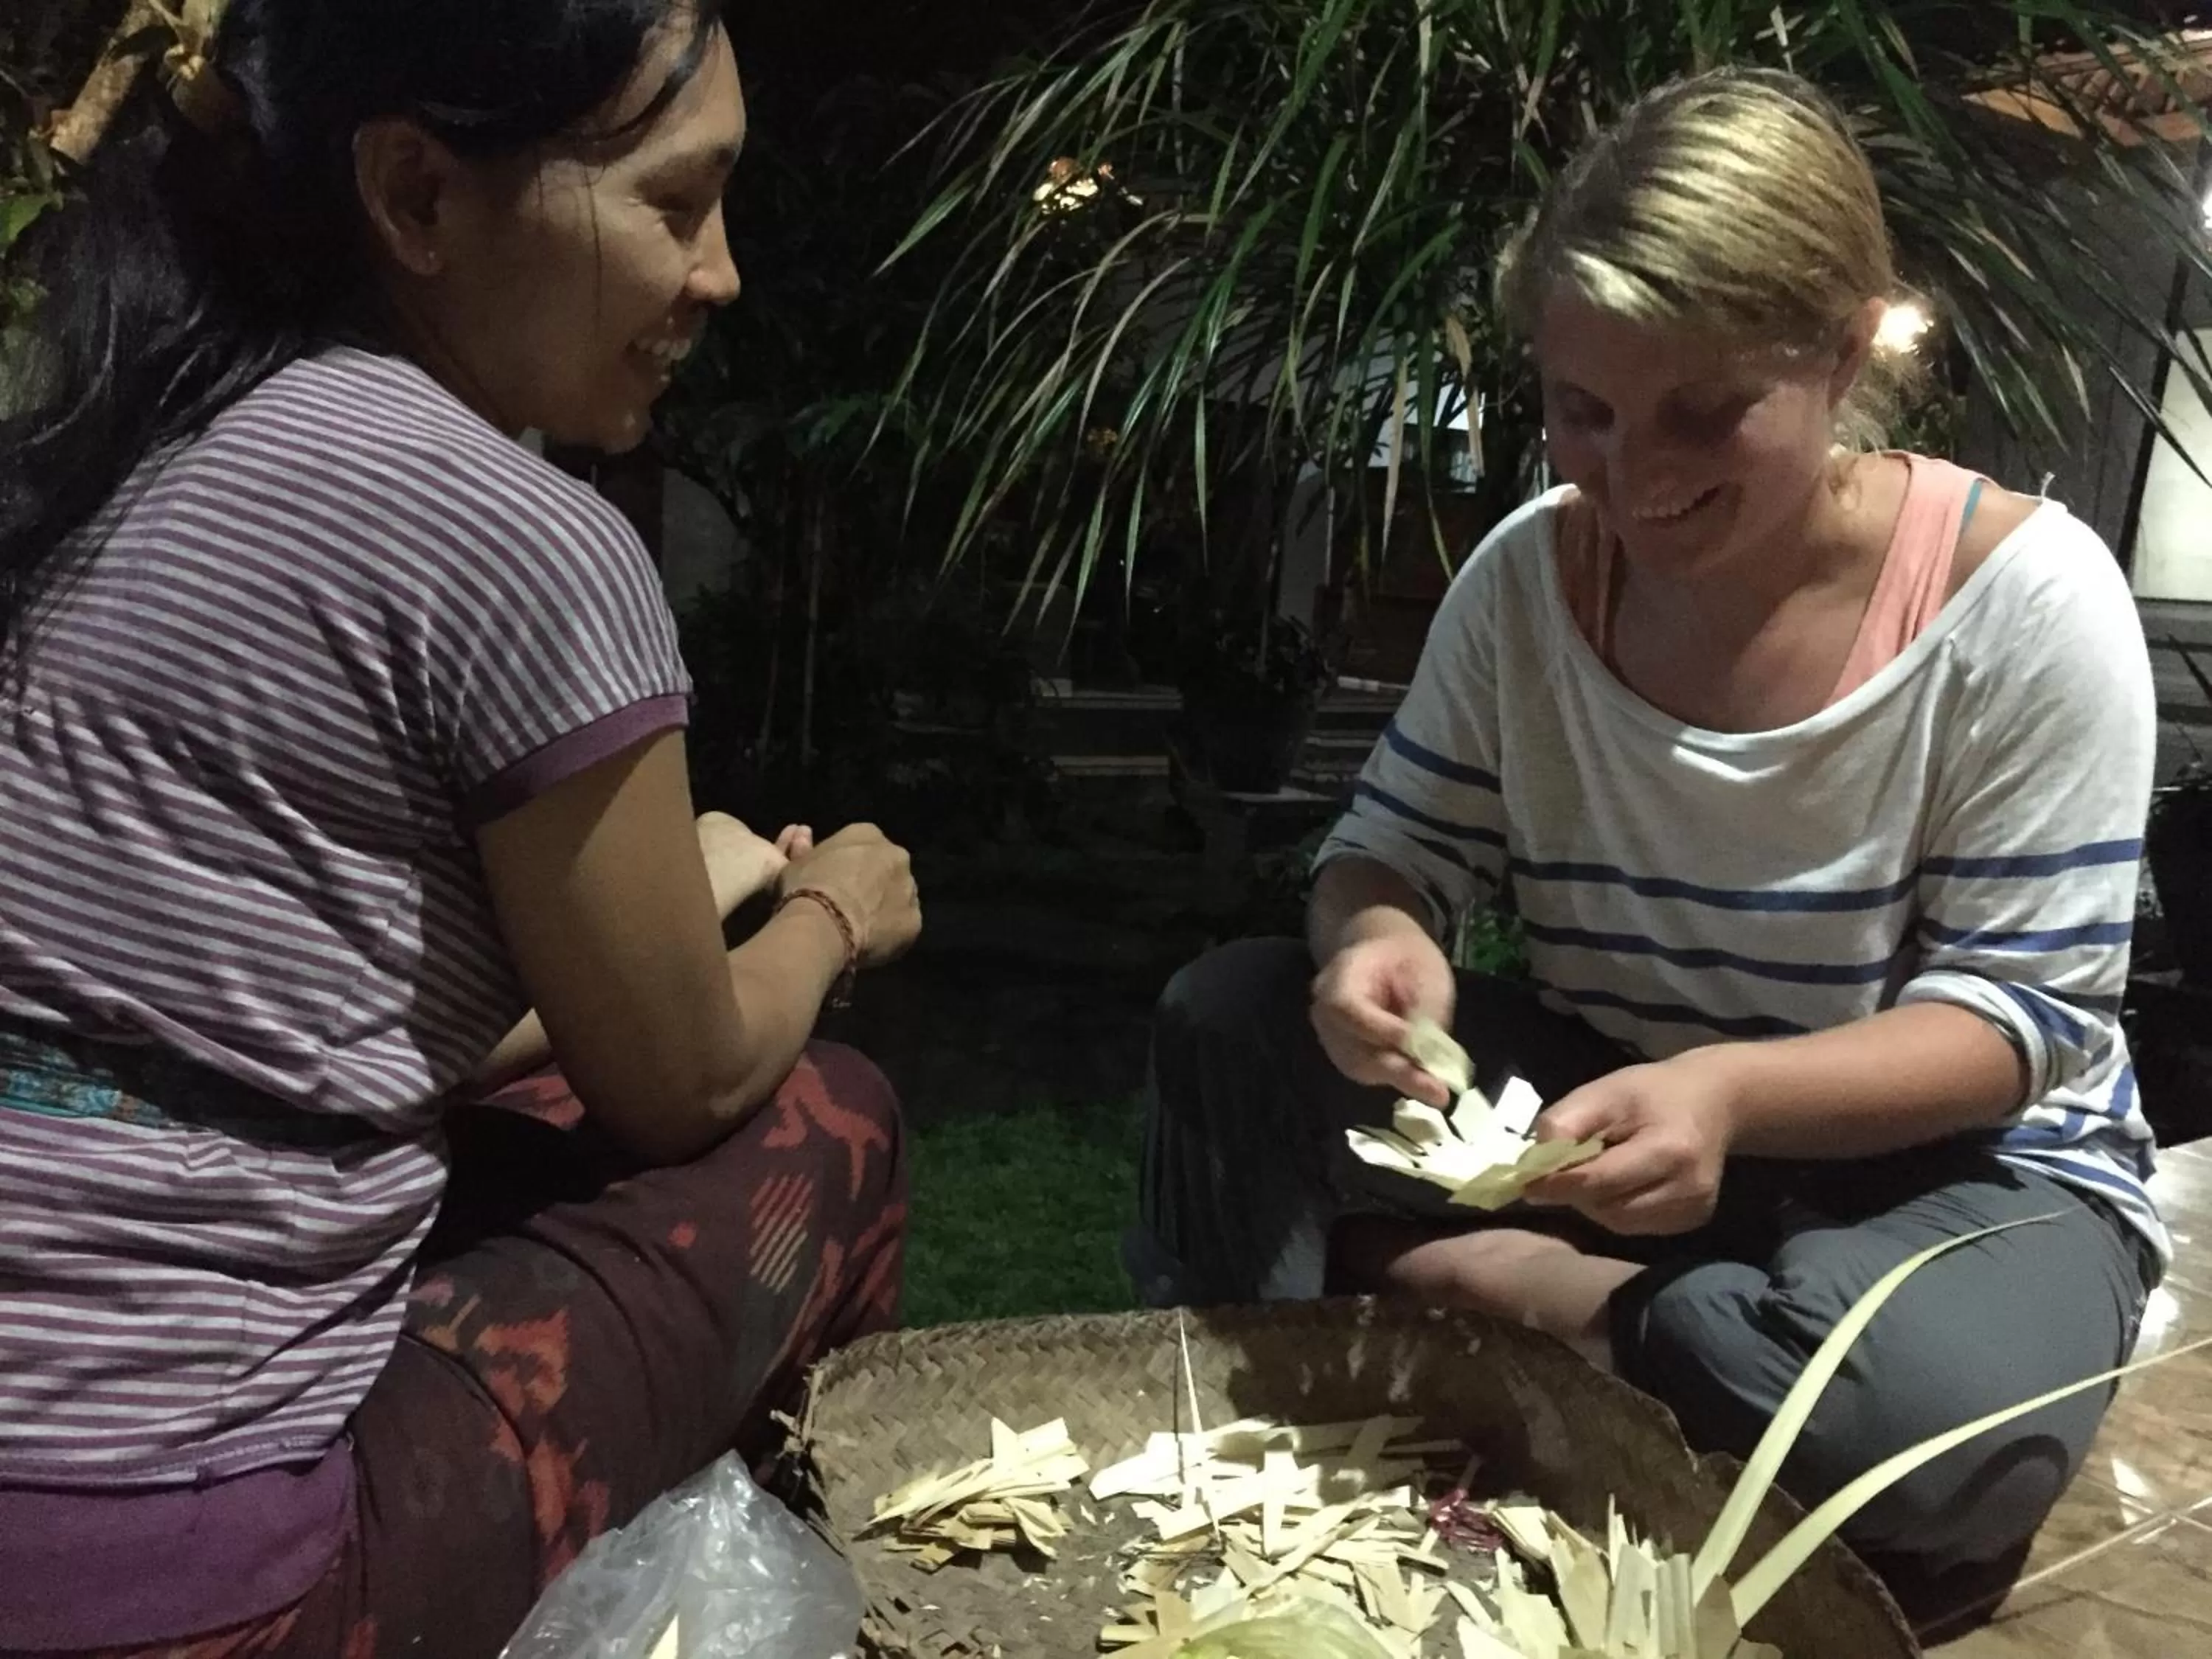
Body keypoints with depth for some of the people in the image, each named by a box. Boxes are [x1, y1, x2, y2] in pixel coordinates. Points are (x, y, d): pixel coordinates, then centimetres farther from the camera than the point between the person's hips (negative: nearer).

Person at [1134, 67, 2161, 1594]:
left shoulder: (2023, 598, -19)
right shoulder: (1531, 571, -8)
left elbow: (2027, 1012, -18)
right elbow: (1398, 851, -2)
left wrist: (1731, 1092, -37)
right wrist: (1378, 941, -29)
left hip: (1959, 1150, -2)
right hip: (1612, 1099, 3)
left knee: (1929, 1420, -38)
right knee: (1228, 1020, -15)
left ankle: (1480, 1283, -16)